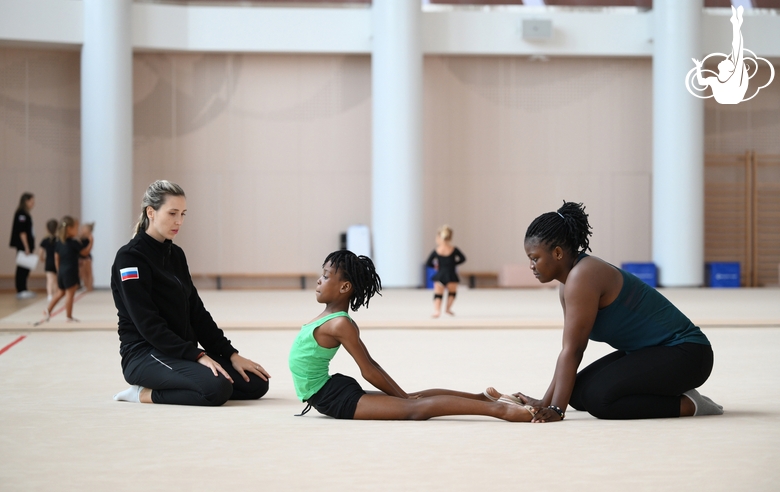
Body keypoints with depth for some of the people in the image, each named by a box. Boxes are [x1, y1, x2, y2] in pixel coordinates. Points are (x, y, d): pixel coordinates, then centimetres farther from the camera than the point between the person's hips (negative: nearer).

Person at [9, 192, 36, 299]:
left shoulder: (25, 214, 14)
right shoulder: (21, 214, -14)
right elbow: (22, 232, -18)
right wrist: (26, 247, -19)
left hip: (26, 245, 9)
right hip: (23, 246, -9)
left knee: (25, 268, 12)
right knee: (22, 268, -5)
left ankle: (23, 290, 17)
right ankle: (21, 291, -1)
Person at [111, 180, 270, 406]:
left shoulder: (176, 254, 13)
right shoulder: (130, 257, -12)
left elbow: (196, 312, 13)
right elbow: (148, 324, -18)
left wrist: (231, 354, 4)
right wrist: (197, 355, -23)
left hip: (182, 351, 9)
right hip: (145, 355, -9)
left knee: (256, 382, -5)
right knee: (217, 388, -32)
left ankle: (168, 387, 5)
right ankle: (146, 394, -10)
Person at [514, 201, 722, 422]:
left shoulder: (582, 278, -22)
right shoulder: (569, 283, 7)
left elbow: (572, 350, -24)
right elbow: (571, 350, 6)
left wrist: (556, 409, -23)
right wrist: (546, 402, 2)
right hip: (648, 351, 10)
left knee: (597, 397, -24)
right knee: (577, 393, 3)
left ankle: (688, 404, -8)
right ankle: (668, 392, 11)